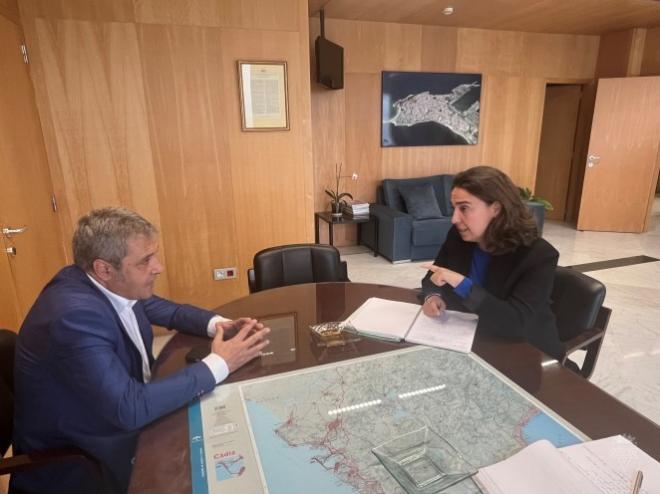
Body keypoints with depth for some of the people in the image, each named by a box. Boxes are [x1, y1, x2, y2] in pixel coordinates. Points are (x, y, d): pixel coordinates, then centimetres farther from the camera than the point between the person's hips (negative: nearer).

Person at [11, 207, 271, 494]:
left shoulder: (106, 285, -9)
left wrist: (217, 324, -10)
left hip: (120, 412, 7)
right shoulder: (75, 316, -32)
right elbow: (129, 410, -34)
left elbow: (166, 310, 8)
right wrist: (218, 364, -28)